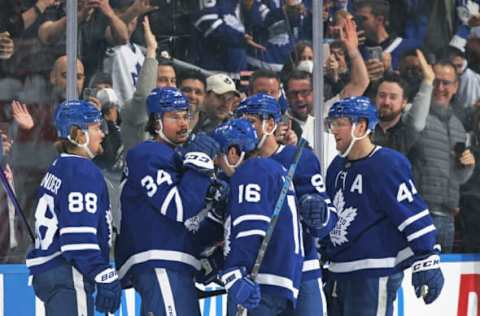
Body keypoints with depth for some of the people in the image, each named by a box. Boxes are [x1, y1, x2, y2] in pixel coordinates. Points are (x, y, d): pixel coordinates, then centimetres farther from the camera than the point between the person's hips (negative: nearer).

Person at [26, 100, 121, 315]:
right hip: (68, 274, -11)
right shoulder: (82, 172, -13)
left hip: (48, 271, 11)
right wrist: (105, 277, -21)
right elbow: (79, 235, -21)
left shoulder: (59, 168, 19)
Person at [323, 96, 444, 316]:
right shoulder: (337, 167, 13)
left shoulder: (388, 164, -14)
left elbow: (413, 215, -16)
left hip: (374, 277, -9)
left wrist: (426, 264, -19)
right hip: (338, 274, 9)